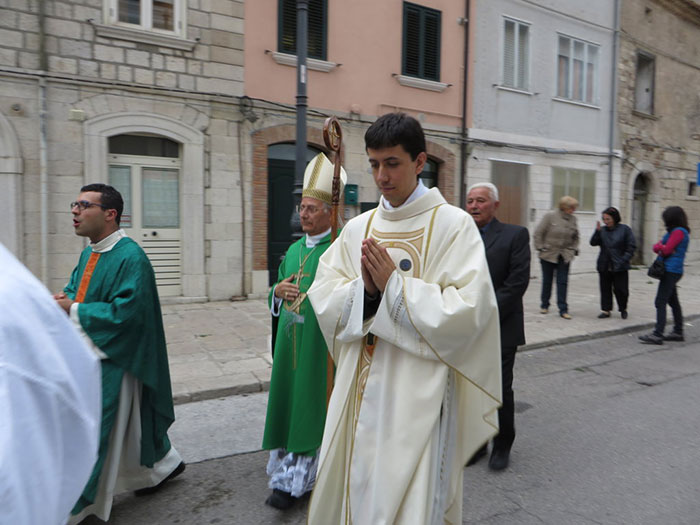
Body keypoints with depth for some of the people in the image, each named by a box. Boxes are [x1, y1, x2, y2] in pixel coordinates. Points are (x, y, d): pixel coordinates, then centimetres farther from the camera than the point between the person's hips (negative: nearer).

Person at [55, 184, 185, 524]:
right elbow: (75, 287, 19)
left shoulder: (131, 258, -20)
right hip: (87, 354, 9)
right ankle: (164, 464, 39)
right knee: (128, 422, 20)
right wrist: (64, 298, -4)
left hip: (113, 359, -9)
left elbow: (126, 311, -25)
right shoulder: (89, 253, 8)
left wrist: (73, 310, -19)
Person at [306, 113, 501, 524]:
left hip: (418, 395, -4)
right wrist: (364, 288, -16)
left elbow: (467, 312, -16)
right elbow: (324, 301, 3)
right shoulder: (358, 228, 6)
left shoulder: (454, 224, -8)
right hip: (360, 391, 5)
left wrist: (394, 284, -18)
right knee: (354, 492, 17)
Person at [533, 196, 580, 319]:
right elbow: (538, 233, -6)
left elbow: (575, 237, 17)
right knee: (547, 281, 9)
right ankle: (544, 305, 25)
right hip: (548, 254, -3)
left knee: (563, 282, -1)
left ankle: (563, 310, 3)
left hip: (565, 256, 3)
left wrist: (574, 249, 6)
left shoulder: (573, 219, 3)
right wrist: (540, 248, -8)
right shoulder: (550, 216, -10)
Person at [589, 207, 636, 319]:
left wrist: (623, 260, -12)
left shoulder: (625, 229, -3)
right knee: (605, 289, 7)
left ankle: (623, 309, 26)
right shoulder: (602, 230, 6)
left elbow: (631, 247, -3)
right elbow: (593, 243, -2)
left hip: (619, 267, -3)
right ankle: (606, 310, 18)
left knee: (621, 289, 4)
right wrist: (597, 231, -15)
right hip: (604, 266, 3)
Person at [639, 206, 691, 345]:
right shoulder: (674, 231, 18)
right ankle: (678, 332, 24)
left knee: (660, 302, -12)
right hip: (673, 271, 10)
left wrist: (660, 247, 2)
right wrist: (661, 247, -10)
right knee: (673, 302, 16)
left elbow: (666, 250, -18)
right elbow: (656, 247, 10)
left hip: (671, 271, -10)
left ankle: (658, 335, -14)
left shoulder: (679, 231, -12)